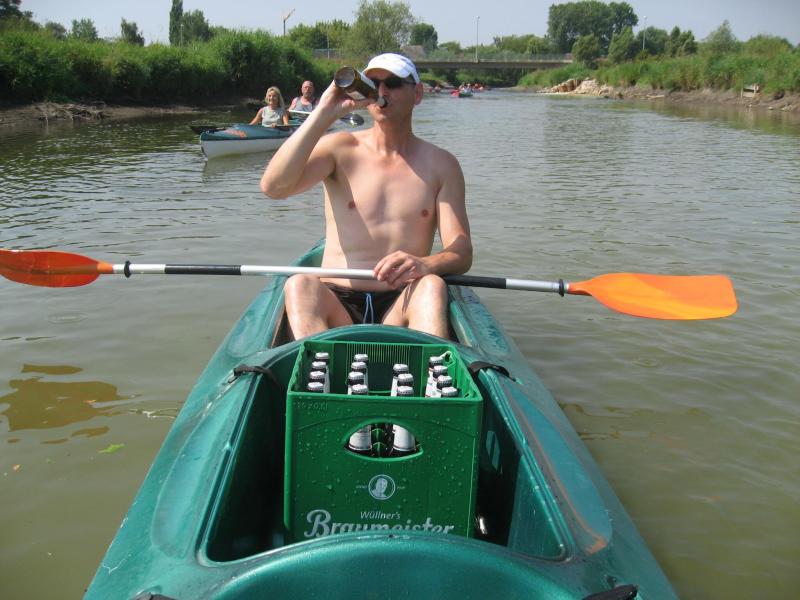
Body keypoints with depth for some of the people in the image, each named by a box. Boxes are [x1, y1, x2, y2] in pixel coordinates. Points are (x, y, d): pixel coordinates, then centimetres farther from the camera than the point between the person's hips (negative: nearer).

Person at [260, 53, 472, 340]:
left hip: (400, 307, 1)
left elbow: (462, 253, 1)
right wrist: (324, 114, -13)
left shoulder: (440, 164, 9)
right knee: (299, 285, -31)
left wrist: (425, 264, -24)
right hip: (335, 306, 0)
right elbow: (273, 186, -10)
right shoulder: (340, 148, 7)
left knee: (432, 285, -31)